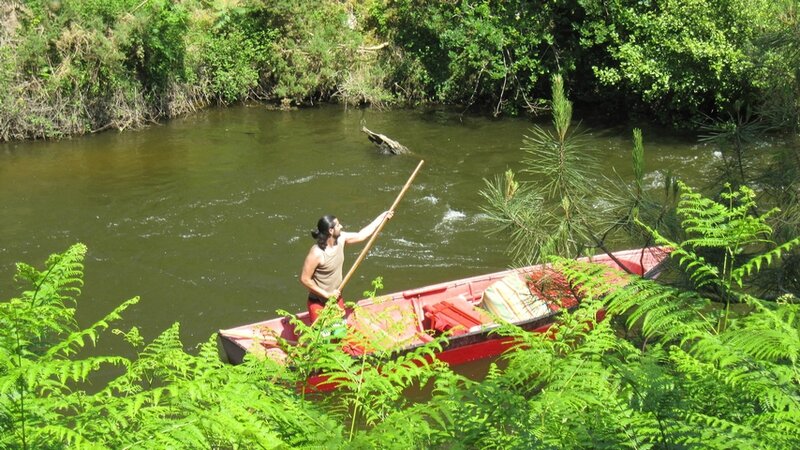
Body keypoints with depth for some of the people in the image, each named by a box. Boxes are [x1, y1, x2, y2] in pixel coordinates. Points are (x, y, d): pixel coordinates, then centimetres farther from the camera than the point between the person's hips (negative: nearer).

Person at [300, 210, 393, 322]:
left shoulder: (341, 239, -6)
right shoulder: (316, 253, -27)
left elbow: (361, 235, 9)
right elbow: (305, 279, -22)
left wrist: (382, 217, 11)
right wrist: (327, 294, -19)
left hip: (336, 299, 7)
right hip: (318, 303, -7)